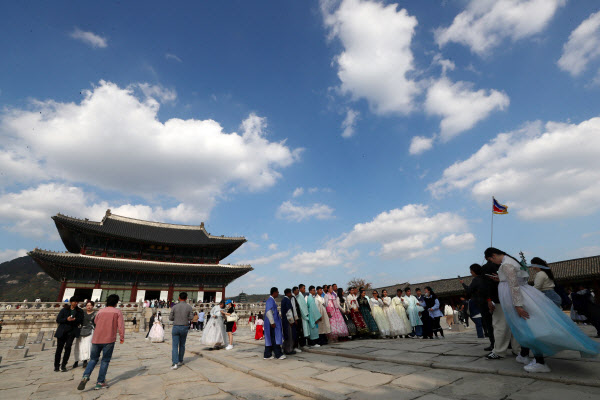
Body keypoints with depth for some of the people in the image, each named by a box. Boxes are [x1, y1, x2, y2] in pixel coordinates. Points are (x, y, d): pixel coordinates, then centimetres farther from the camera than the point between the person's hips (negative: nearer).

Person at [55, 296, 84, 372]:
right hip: (62, 331, 0)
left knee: (68, 347, -9)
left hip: (72, 332, 0)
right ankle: (56, 366, 21)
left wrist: (75, 320, -14)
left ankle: (63, 365, 3)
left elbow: (81, 321, 6)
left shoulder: (80, 311, 6)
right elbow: (58, 320, 0)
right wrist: (66, 319, -18)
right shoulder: (64, 310, 3)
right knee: (59, 348, 5)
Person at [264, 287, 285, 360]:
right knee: (275, 338, -3)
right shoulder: (270, 300, -17)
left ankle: (267, 355, 18)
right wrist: (272, 322, -22)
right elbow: (268, 312, -23)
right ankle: (278, 355, 5)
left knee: (269, 339, 13)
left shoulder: (272, 300, 15)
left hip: (274, 322, 10)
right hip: (272, 323, -10)